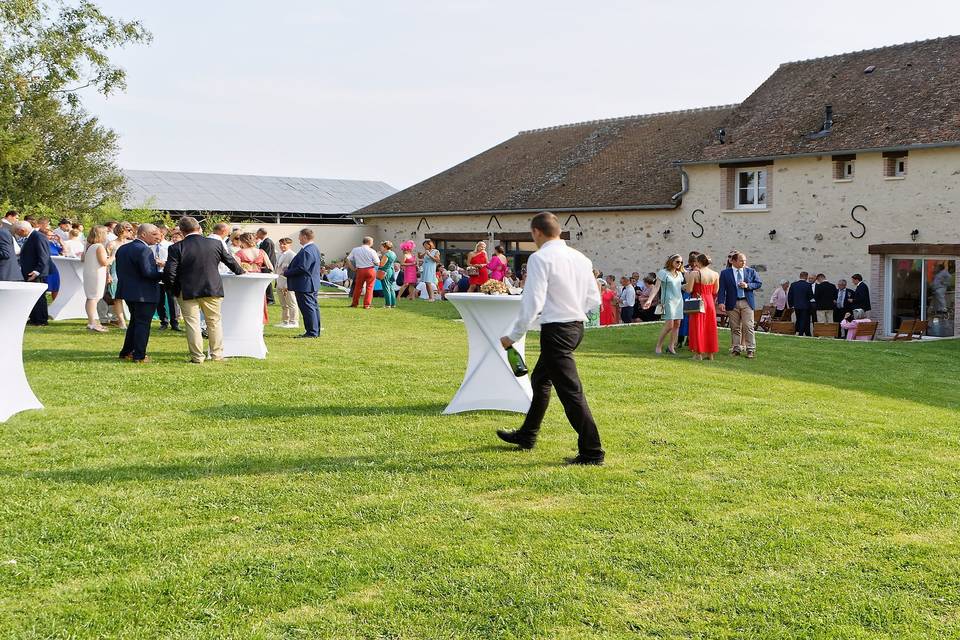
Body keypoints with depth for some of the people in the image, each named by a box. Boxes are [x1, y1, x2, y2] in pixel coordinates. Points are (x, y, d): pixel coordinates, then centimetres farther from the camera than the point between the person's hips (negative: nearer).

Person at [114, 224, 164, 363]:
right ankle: (139, 356, 1)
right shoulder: (144, 250, -18)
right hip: (144, 294, -9)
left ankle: (126, 352, 25)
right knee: (143, 323, -1)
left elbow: (120, 271, 13)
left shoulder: (122, 249, 10)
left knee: (135, 322, 20)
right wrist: (165, 275, -14)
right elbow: (148, 273, -26)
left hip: (127, 291, 9)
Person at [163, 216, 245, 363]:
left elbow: (169, 273, -12)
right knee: (214, 322, 14)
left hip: (187, 292, -2)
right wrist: (241, 272, 31)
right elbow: (231, 261, 12)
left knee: (192, 324, 6)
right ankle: (217, 355, 18)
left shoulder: (176, 248, -9)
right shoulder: (216, 244, -2)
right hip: (213, 290, 2)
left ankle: (197, 357, 7)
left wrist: (174, 289, 7)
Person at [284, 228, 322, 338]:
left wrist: (286, 272, -12)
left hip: (305, 286, -11)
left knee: (308, 308, -6)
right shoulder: (314, 248, 12)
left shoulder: (306, 251, -22)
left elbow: (301, 268, -25)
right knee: (313, 307, 15)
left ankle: (312, 332, -4)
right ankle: (316, 331, 22)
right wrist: (289, 269, 15)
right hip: (313, 284, 11)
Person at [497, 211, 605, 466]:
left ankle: (591, 452, -2)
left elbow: (532, 302, -18)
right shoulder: (580, 258, 7)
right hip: (577, 325, 9)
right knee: (540, 380, 24)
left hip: (555, 329, -9)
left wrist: (513, 336, -11)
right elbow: (594, 299, 10)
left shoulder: (540, 258, -14)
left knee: (570, 391, -4)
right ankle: (526, 435, 37)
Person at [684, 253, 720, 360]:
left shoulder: (694, 273, -13)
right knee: (710, 327, 12)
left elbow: (689, 290, -13)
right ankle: (710, 354, 17)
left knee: (698, 327, 3)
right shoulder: (715, 274, 2)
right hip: (710, 302, 4)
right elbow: (715, 292, 7)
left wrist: (685, 285, 6)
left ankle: (698, 354, 4)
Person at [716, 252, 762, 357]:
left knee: (748, 327, -5)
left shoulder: (751, 271, 9)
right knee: (735, 328, 5)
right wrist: (721, 302, -13)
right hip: (732, 304, 0)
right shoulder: (725, 273, 3)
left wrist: (748, 285, -7)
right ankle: (736, 348, 12)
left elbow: (759, 283, 10)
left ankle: (751, 349, -3)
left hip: (747, 303, 0)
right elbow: (721, 289, -1)